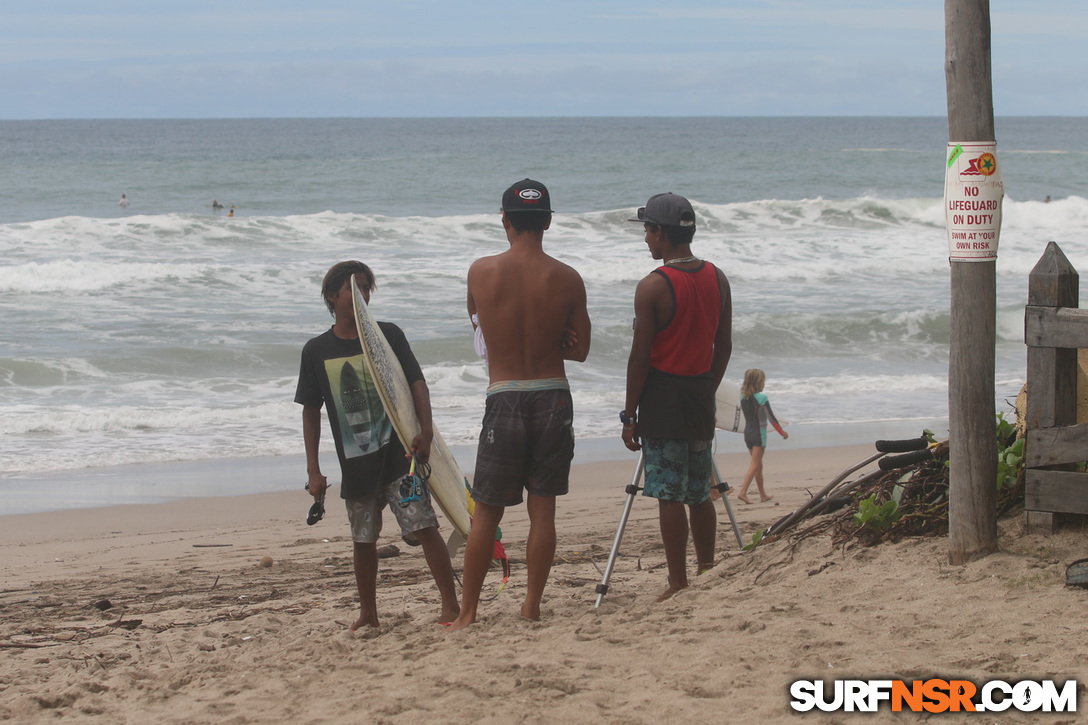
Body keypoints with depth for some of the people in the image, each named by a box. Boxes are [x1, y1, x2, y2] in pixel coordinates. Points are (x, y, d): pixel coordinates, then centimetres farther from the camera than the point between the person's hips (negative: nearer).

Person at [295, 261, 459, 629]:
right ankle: (368, 614, 25)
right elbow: (311, 411, 8)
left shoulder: (388, 335, 2)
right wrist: (313, 470, 3)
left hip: (398, 454, -2)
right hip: (356, 465, 2)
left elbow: (417, 383, 0)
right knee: (363, 540, 10)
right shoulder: (317, 351, 4)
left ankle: (451, 604, -11)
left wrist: (425, 431, -16)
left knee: (424, 526, -12)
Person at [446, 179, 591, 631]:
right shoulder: (567, 279, -4)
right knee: (542, 510, 7)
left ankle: (468, 612, 10)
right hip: (553, 398, 1)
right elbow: (580, 350, 5)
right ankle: (531, 607, 8)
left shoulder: (481, 272, -4)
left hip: (504, 401, -1)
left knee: (487, 513, 7)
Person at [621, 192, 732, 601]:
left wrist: (630, 415, -6)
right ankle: (707, 572, 20)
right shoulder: (717, 279, 5)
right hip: (701, 393, 6)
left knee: (669, 495, -2)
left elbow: (640, 357, -13)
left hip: (662, 397, -6)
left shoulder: (653, 287, -14)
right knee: (699, 494, 15)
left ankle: (678, 583, -1)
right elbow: (724, 346, 11)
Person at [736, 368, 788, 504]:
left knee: (758, 464, 16)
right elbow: (771, 418, -9)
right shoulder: (761, 398, -14)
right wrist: (782, 432, 2)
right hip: (759, 433, -7)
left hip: (747, 432, 7)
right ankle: (743, 492, -20)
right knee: (755, 464, -6)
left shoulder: (743, 397, 3)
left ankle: (763, 495, 24)